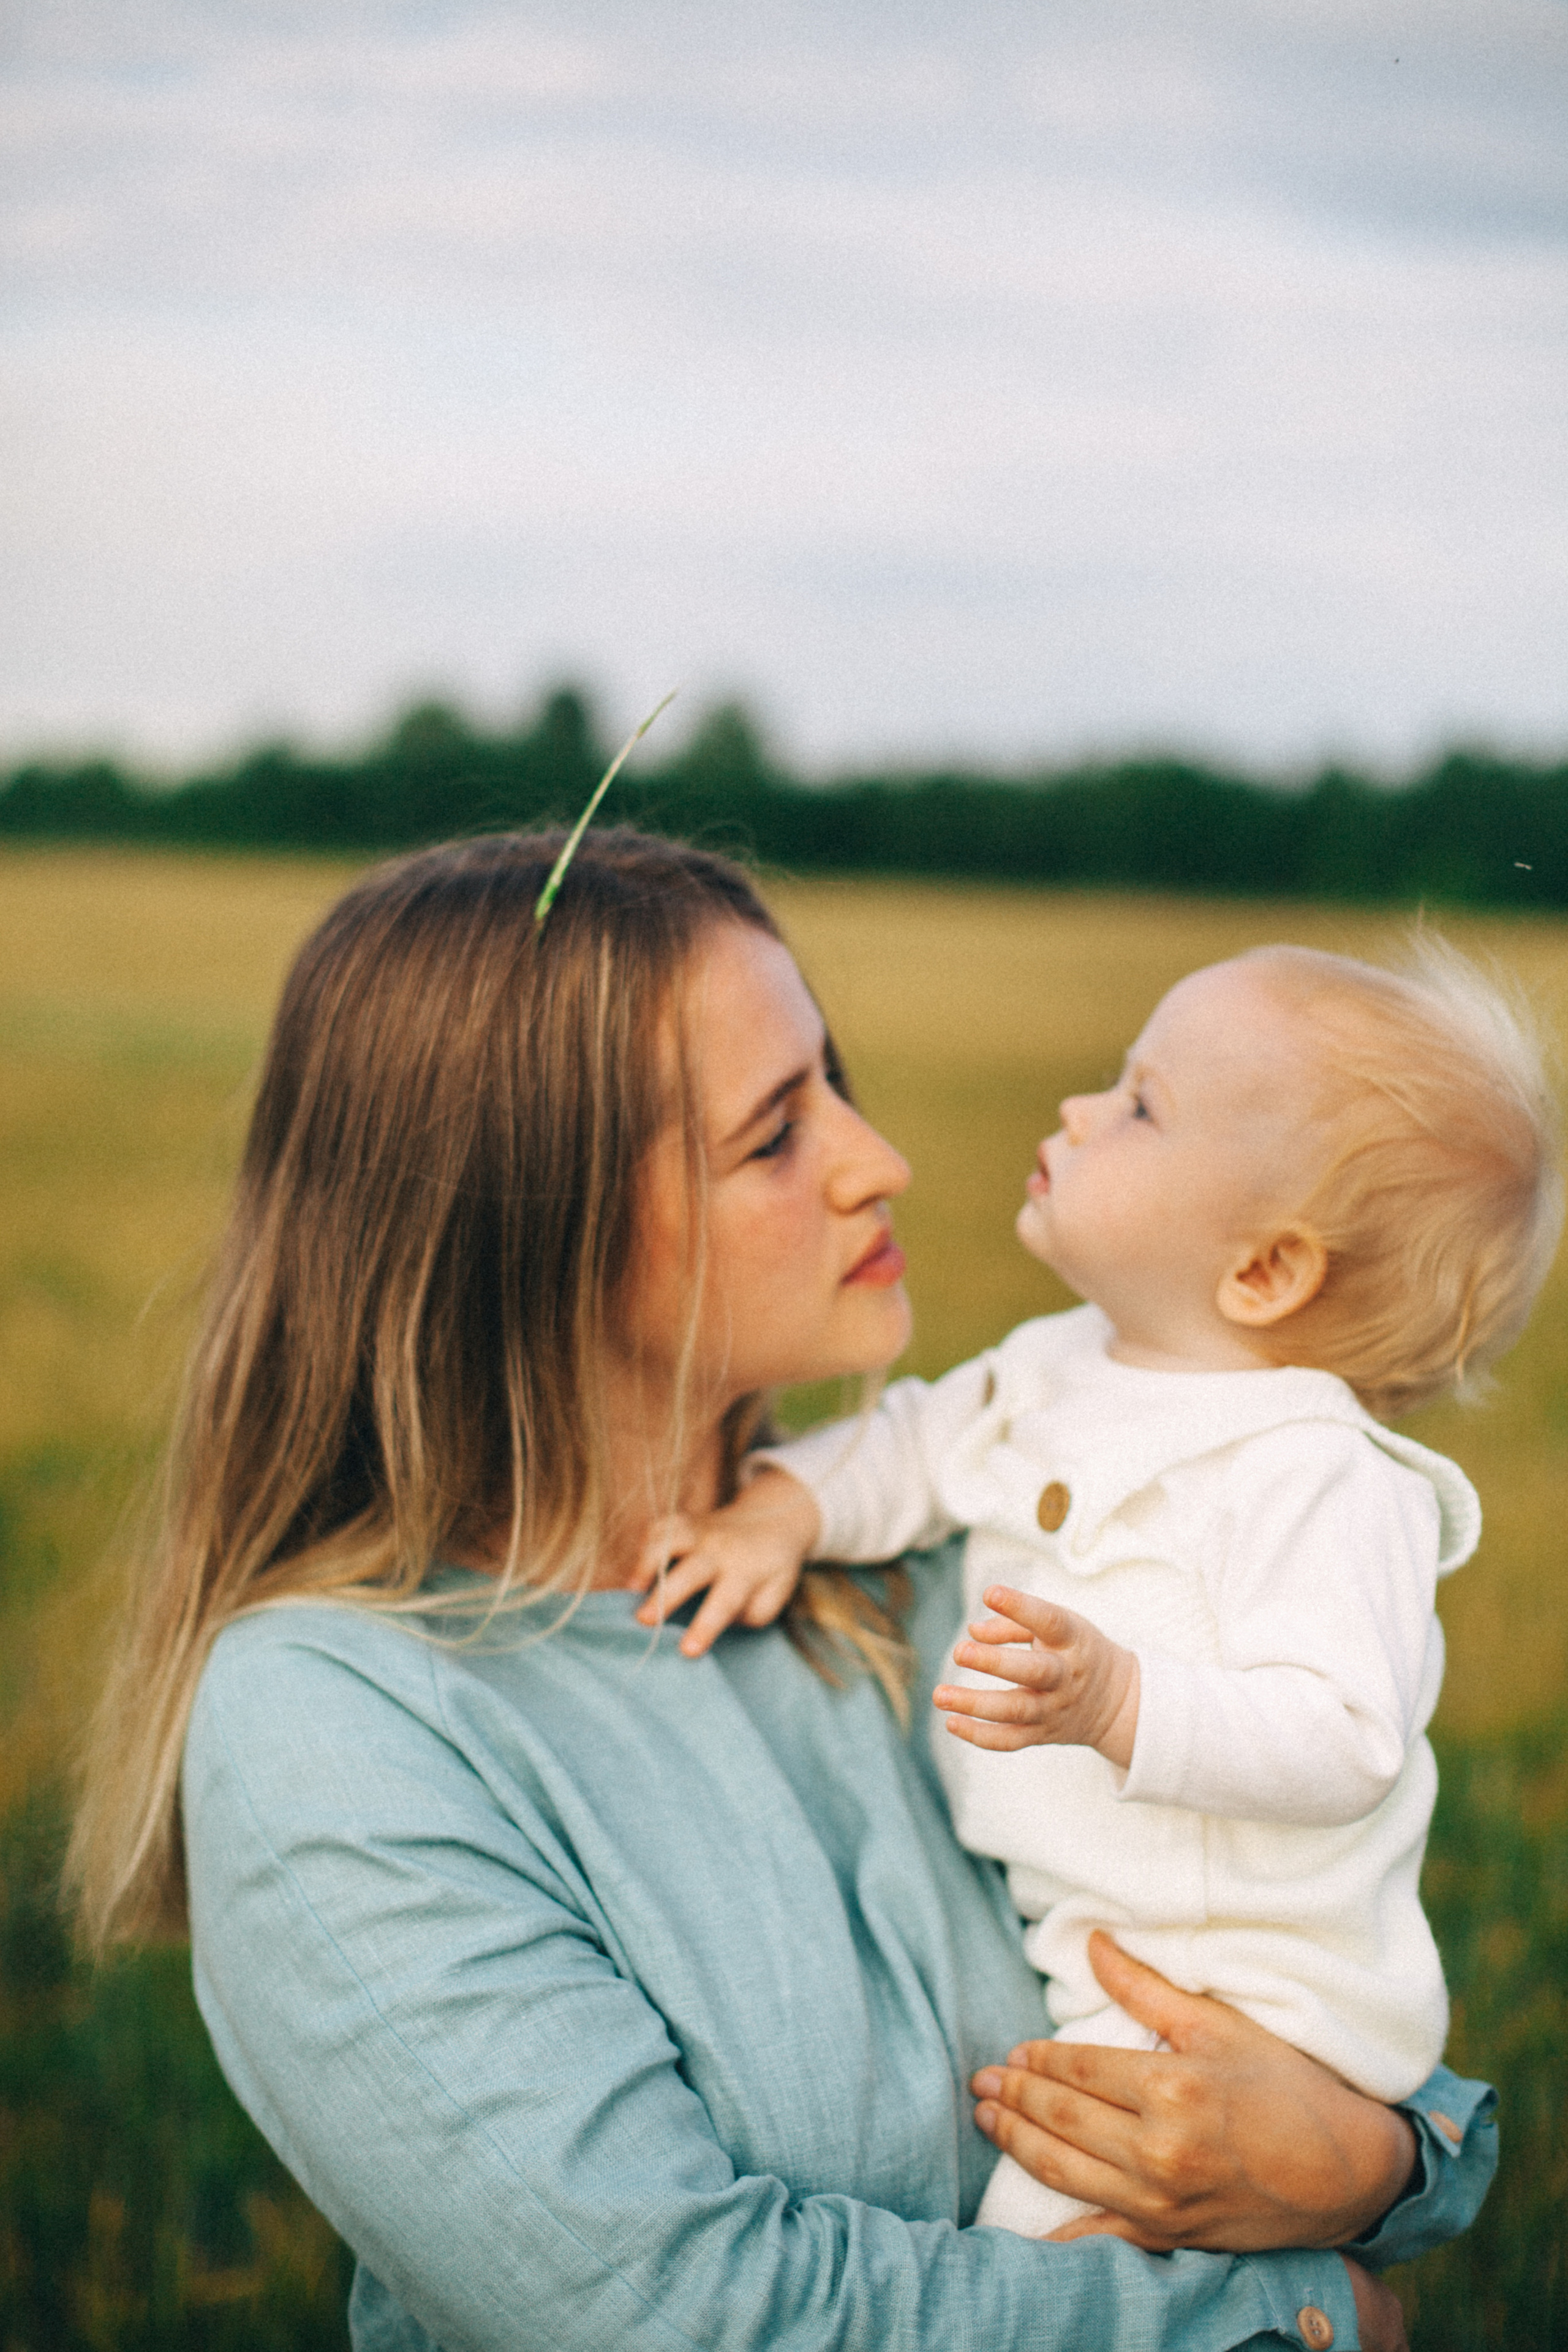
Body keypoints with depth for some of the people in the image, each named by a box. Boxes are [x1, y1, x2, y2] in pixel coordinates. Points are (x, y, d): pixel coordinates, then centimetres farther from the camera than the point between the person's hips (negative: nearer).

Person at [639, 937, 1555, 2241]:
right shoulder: (1061, 1369, 5)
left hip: (1237, 1996, -9)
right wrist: (784, 1507, -1)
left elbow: (1342, 1738, -27)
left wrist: (1118, 1704, -38)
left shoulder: (1321, 1479, -21)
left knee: (1041, 2272, -17)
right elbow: (923, 1444, 17)